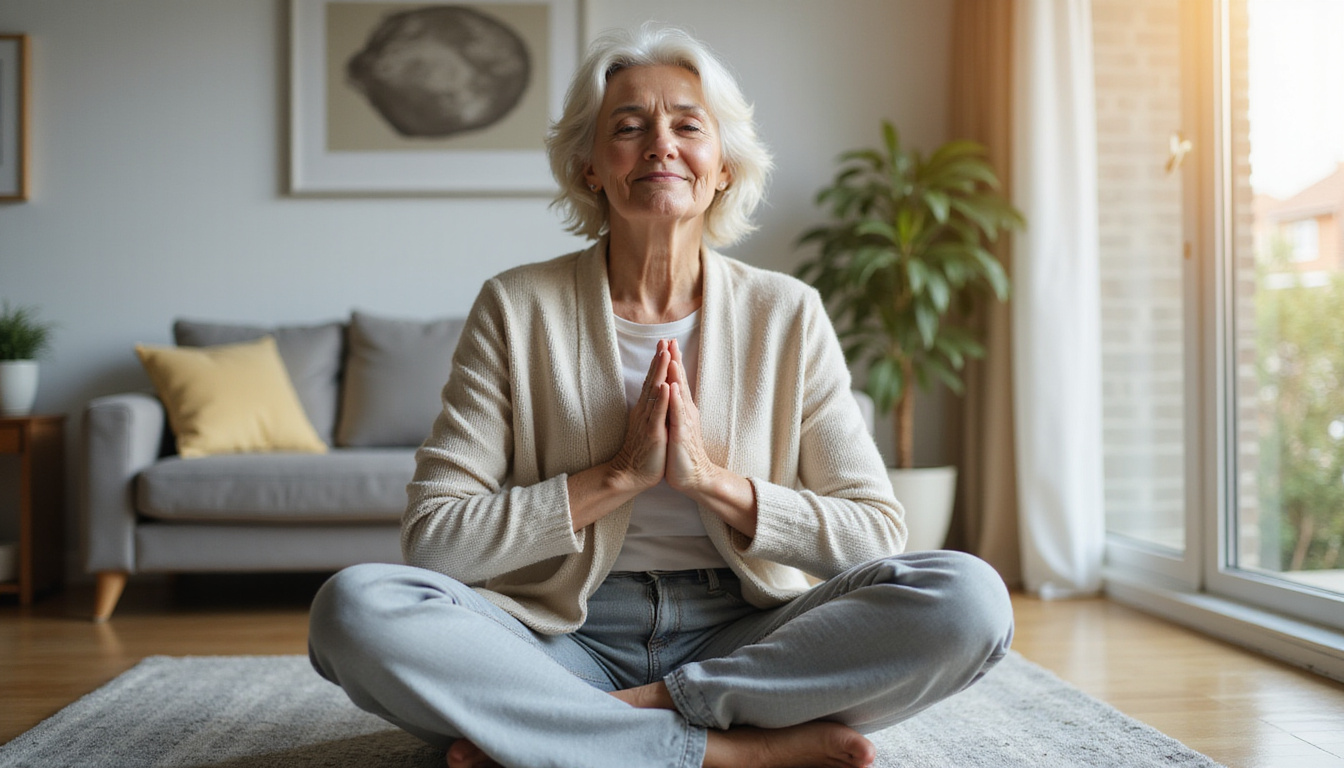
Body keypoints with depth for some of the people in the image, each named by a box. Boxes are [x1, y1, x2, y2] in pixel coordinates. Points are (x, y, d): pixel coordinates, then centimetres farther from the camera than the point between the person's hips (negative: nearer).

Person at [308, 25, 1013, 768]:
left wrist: (714, 479, -14)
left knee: (970, 596, -23)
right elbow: (432, 537, -8)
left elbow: (875, 536, -1)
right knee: (354, 604, -29)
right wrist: (619, 475, -15)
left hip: (741, 640, 1)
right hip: (565, 642, 0)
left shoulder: (786, 314, 3)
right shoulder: (518, 308, 0)